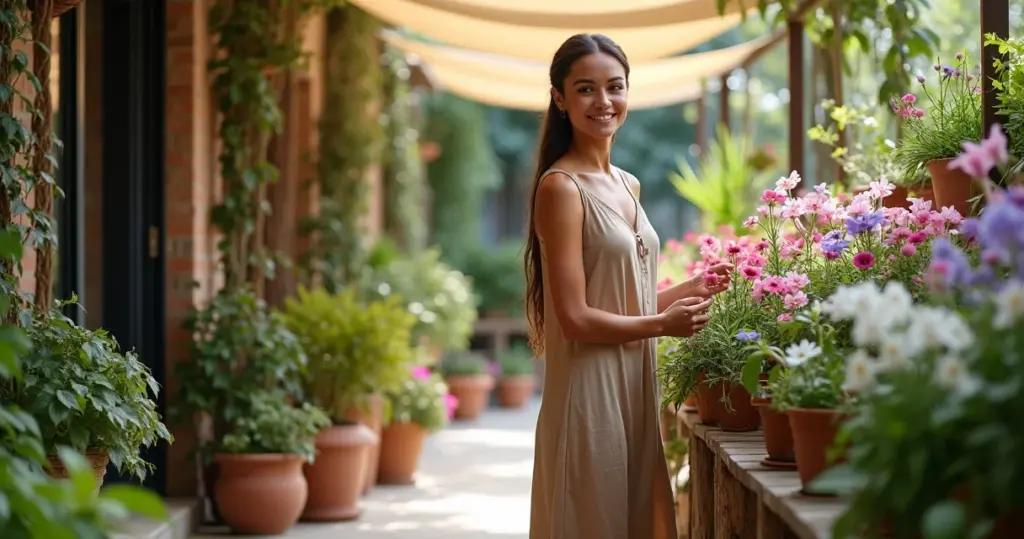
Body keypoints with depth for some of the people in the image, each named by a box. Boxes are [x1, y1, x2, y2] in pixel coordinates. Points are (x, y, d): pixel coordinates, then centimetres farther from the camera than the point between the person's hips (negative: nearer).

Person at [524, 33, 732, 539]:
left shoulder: (627, 185, 12)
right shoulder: (560, 187, -13)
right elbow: (576, 319, -16)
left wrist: (689, 291, 5)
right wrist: (663, 323, -6)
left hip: (635, 383, 8)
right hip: (588, 389, -8)